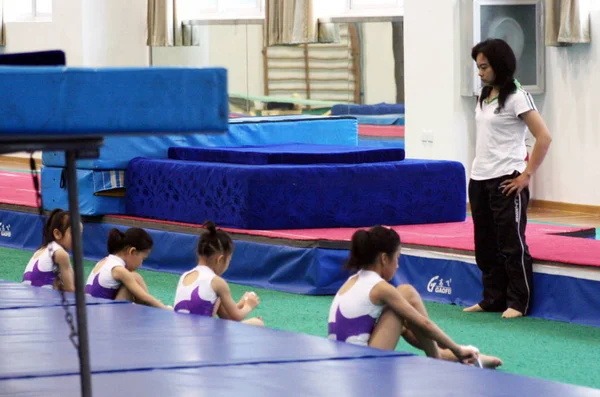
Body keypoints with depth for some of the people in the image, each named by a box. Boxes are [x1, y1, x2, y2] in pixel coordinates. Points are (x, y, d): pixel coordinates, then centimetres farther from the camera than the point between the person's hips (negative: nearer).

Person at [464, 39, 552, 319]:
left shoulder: (516, 97, -12)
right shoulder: (484, 97, 12)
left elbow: (544, 137, -16)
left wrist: (527, 175, -15)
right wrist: (478, 168, 13)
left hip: (506, 182, -8)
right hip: (480, 180, 8)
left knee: (511, 243, -2)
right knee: (485, 245, 12)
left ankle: (518, 303, 5)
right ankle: (492, 299, 21)